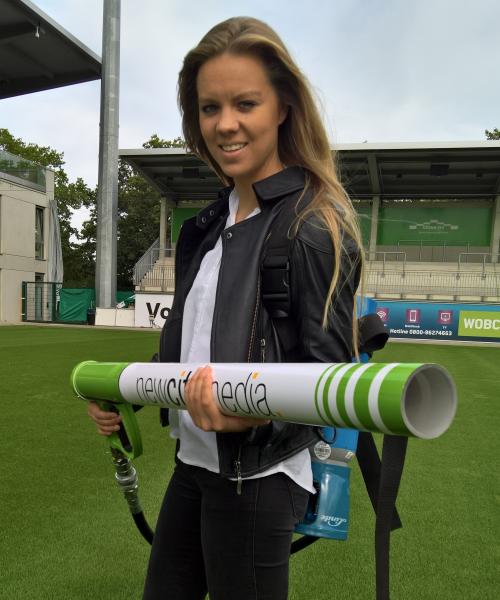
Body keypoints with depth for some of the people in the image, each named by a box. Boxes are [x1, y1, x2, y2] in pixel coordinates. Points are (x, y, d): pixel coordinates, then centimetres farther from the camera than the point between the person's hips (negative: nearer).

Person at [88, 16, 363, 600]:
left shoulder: (316, 223, -14)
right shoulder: (206, 225, 8)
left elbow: (329, 372, -16)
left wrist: (250, 412, -34)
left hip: (260, 476, -7)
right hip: (193, 463, 7)